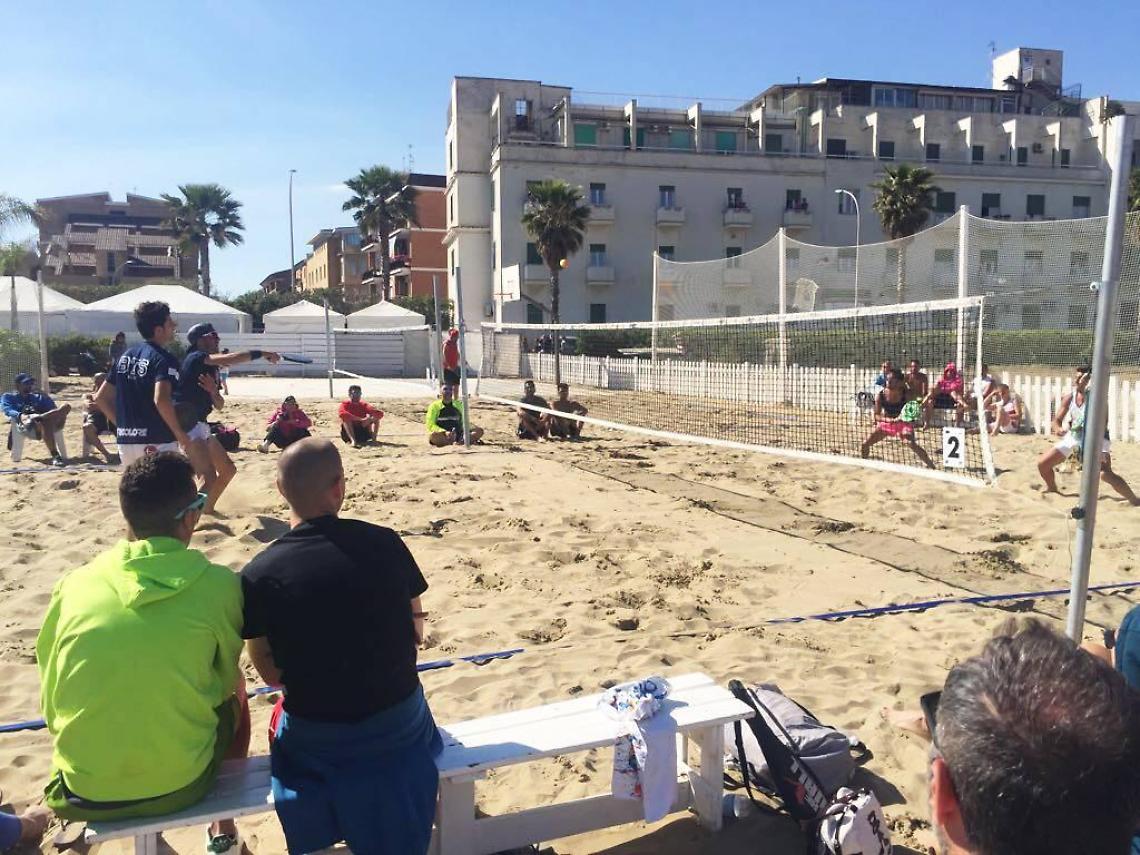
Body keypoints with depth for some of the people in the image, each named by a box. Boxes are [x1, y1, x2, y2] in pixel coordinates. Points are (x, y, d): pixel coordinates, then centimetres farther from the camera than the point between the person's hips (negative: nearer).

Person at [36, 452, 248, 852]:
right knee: (234, 690, 27)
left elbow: (51, 702, 5)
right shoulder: (220, 585, -14)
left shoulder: (73, 584, -7)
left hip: (82, 794, 3)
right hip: (179, 784, -2)